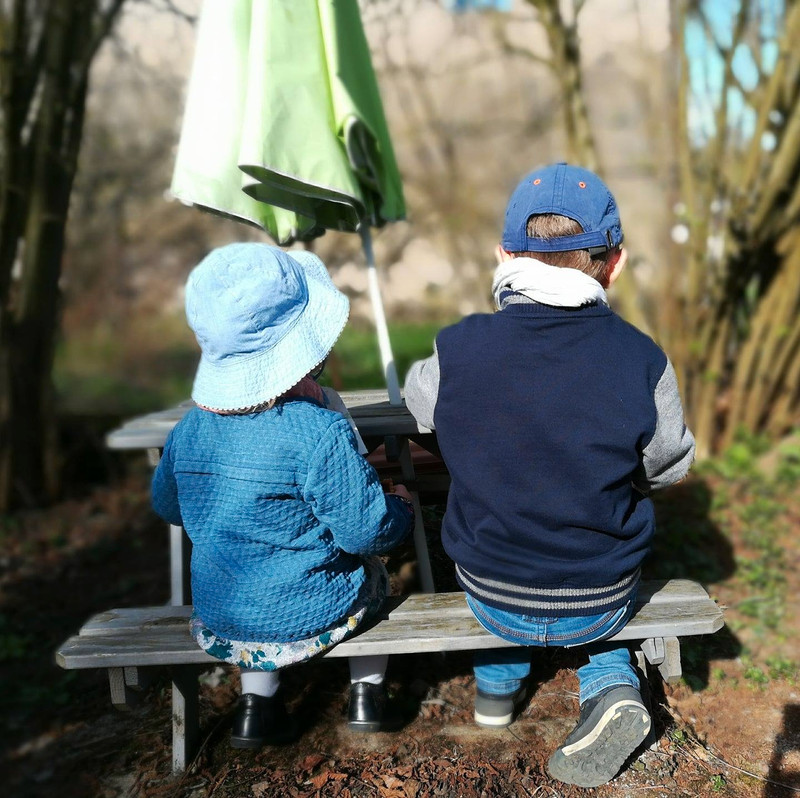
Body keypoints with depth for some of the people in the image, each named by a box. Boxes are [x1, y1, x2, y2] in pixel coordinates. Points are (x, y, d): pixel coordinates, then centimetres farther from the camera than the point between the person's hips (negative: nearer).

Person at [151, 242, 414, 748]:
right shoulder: (321, 432, -25)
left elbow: (166, 505, 10)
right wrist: (402, 509, 2)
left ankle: (256, 704, 33)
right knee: (372, 572, 26)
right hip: (310, 619, -3)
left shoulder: (190, 430, -8)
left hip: (218, 621, 4)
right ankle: (367, 693, 33)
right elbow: (365, 532, -19)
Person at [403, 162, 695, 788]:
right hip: (603, 605, 0)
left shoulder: (456, 354, -19)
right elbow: (669, 469, -3)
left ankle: (497, 686, 44)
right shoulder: (641, 362, -20)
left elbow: (417, 398, 5)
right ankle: (612, 687, 16)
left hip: (492, 601, 1)